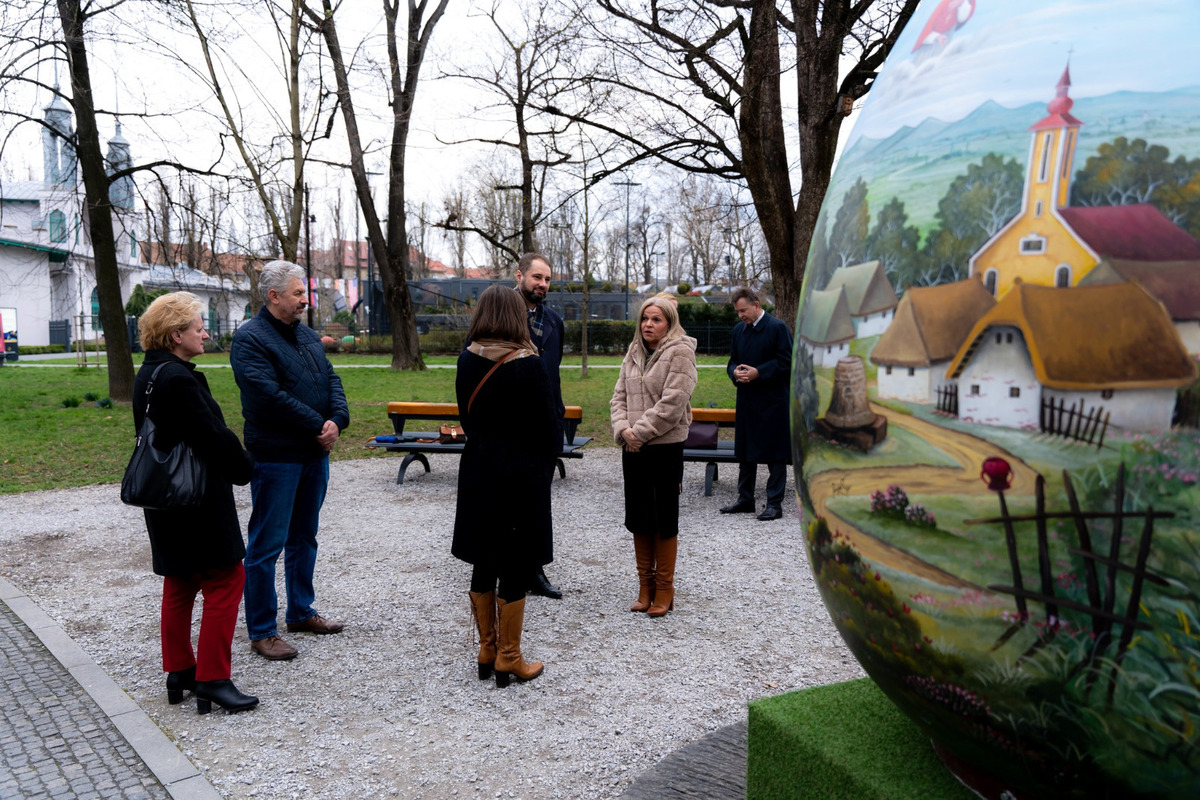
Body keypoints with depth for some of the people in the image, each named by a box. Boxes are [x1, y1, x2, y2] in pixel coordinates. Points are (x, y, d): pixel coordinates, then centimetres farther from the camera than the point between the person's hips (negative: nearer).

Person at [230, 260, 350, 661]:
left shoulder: (307, 335, 14)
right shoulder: (249, 339, -12)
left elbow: (331, 379, 8)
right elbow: (270, 395, -22)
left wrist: (337, 420, -10)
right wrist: (318, 425, -17)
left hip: (314, 453, 8)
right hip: (276, 458, -8)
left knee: (304, 537, 18)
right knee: (266, 544, -1)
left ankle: (301, 612, 32)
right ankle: (261, 631, 9)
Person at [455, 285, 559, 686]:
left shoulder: (467, 360, 0)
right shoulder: (528, 365, -15)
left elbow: (466, 416, 7)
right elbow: (547, 427, -10)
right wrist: (545, 468, 5)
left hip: (478, 470, 5)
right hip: (521, 473, -5)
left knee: (483, 564, 15)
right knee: (517, 567, 5)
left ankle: (487, 651, 26)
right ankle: (508, 659, 14)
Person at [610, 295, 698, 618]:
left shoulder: (680, 353, -9)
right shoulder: (634, 353, 13)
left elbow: (672, 403, -17)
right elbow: (619, 396, 10)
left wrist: (641, 431, -15)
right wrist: (623, 429, -8)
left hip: (665, 446, -7)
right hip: (633, 447, 7)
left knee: (664, 519, 2)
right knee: (638, 517, 11)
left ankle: (664, 589, 14)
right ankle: (645, 586, 23)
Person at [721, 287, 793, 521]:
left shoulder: (777, 328, -8)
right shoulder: (738, 330, 13)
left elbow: (786, 362, -12)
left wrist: (757, 373, -19)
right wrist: (735, 372, -5)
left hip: (772, 402, -7)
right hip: (746, 401, 7)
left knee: (775, 454, -1)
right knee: (745, 452, 13)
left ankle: (774, 503, 6)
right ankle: (745, 499, 24)